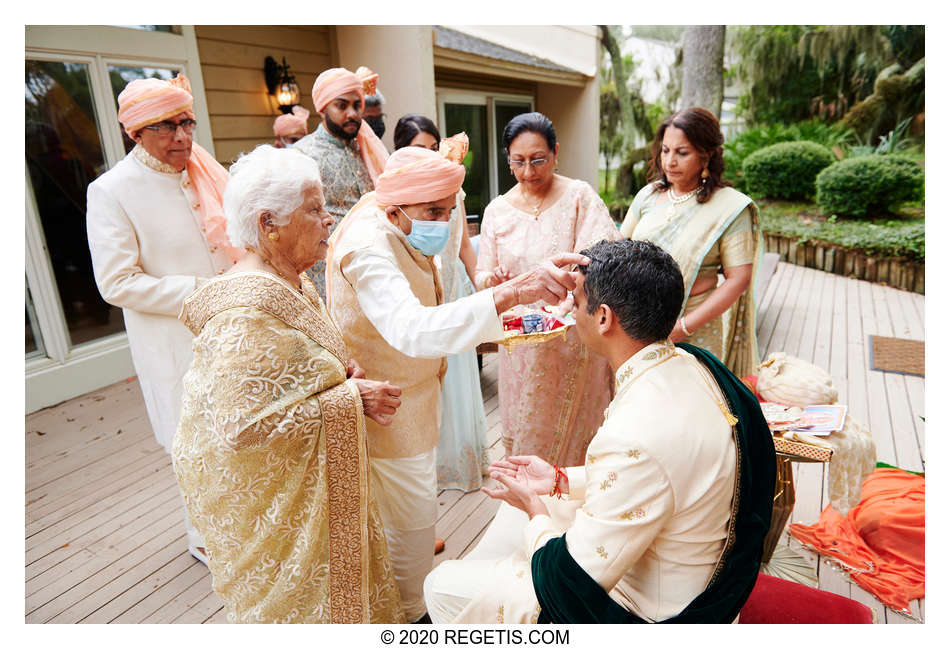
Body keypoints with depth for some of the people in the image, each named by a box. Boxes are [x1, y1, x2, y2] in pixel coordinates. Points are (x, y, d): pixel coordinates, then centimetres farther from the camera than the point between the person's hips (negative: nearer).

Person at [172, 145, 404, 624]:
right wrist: (350, 399, -26)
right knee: (289, 601, 14)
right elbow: (242, 425, -33)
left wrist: (347, 382, -4)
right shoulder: (247, 310, -29)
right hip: (264, 490, -9)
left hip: (304, 473, 9)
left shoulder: (294, 284, 2)